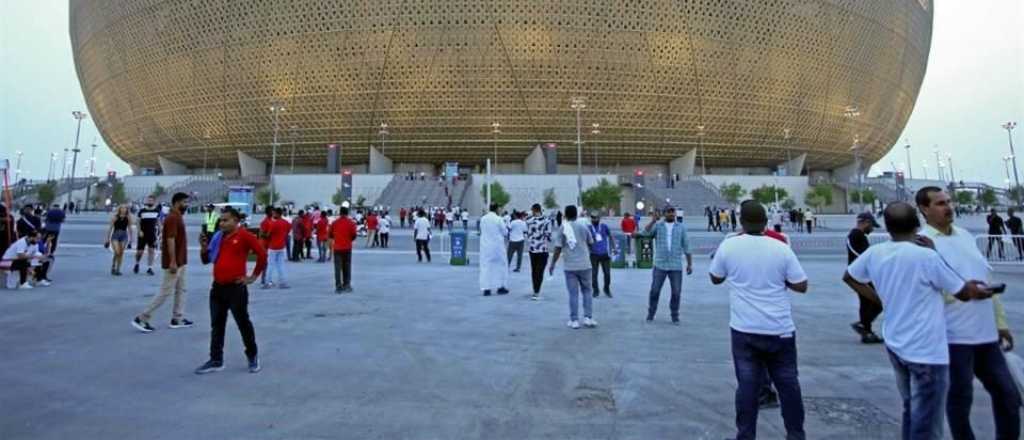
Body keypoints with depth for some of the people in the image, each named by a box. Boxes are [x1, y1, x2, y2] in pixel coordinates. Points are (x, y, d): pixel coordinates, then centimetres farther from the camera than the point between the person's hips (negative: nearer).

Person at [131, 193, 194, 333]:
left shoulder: (178, 217, 12)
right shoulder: (172, 218, -18)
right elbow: (170, 240, -24)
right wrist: (172, 261, -27)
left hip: (180, 262, 10)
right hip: (174, 263, -10)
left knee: (181, 290, 13)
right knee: (165, 292, -5)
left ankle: (177, 318, 19)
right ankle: (142, 318, 3)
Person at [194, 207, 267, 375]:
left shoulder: (244, 236, -10)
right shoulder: (217, 237, 10)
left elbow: (262, 255, -12)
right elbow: (206, 260, 17)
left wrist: (253, 276, -8)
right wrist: (204, 247, -3)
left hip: (236, 288, -7)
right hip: (217, 287, 7)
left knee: (243, 323, 4)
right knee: (217, 325, 10)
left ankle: (253, 356, 20)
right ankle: (216, 360, 19)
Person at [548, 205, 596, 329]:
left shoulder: (562, 228, -3)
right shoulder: (583, 227, 1)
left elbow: (558, 248, -6)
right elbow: (591, 243, 12)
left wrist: (553, 264, 2)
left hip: (569, 266, -1)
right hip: (584, 265, 1)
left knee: (573, 294, 5)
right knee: (586, 291, 14)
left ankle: (574, 320, 7)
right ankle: (588, 318, 12)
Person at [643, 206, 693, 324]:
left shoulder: (681, 227, 7)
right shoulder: (657, 225, 4)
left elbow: (686, 246, 7)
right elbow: (645, 233, -14)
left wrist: (690, 263, 4)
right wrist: (653, 221, -27)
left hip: (676, 266, 1)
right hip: (660, 265, -1)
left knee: (676, 292, 3)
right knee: (654, 291, 1)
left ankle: (675, 316, 19)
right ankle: (651, 314, 16)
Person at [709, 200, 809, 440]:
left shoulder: (729, 245, -7)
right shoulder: (781, 248, -6)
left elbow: (715, 278, 7)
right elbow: (801, 286, -1)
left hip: (744, 330, -1)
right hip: (779, 330, 1)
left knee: (747, 385, 6)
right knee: (788, 383, 16)